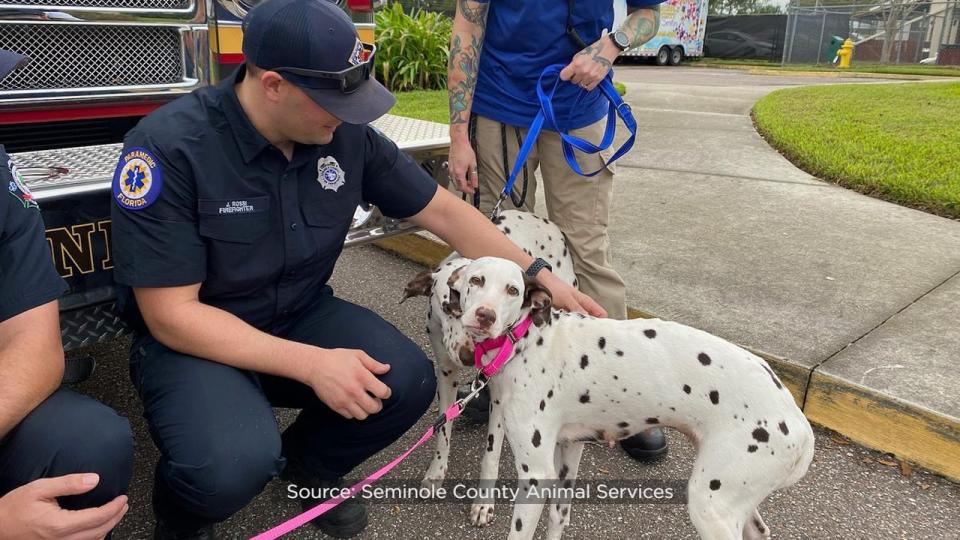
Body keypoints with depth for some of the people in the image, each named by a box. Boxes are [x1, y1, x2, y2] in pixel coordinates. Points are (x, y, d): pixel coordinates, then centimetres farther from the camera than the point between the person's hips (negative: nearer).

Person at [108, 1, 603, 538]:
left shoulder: (349, 136, -10)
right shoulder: (169, 147, -24)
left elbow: (444, 211, -2)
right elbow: (171, 313, -24)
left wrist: (540, 276, -8)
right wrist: (312, 364, -31)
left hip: (303, 315, 5)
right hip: (194, 338, -4)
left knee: (408, 382, -20)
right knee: (234, 463, -32)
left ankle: (307, 462, 14)